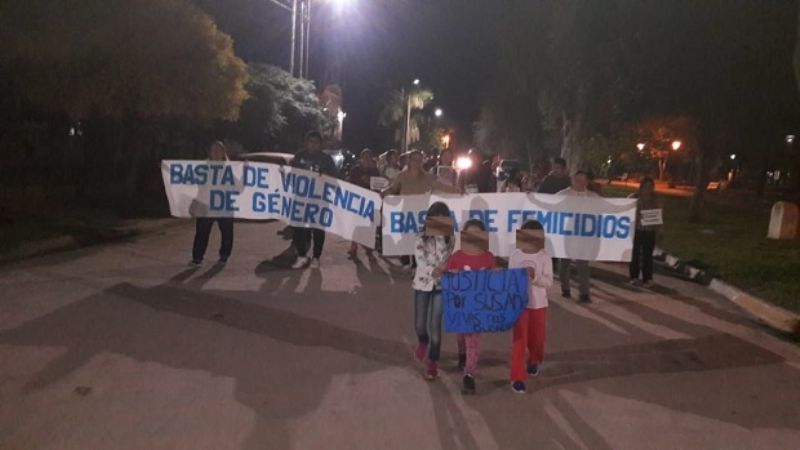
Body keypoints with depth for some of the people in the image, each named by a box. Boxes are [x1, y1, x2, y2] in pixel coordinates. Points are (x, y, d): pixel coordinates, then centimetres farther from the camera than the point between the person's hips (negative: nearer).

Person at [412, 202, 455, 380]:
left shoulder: (449, 239, -1)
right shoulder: (422, 238, -4)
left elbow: (449, 260, -6)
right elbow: (420, 258, -16)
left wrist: (443, 269, -27)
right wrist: (432, 270, -33)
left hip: (441, 285, 0)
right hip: (422, 284, 1)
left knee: (435, 326, -1)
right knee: (419, 324, 8)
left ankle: (433, 362, 15)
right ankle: (423, 342, 44)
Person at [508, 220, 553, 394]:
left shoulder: (544, 257, -7)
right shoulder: (515, 255, -4)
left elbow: (549, 282, -11)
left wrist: (535, 276, -27)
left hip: (538, 305, 1)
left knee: (536, 338, 17)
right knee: (519, 340, -2)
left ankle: (534, 361, 48)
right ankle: (517, 378, 5)